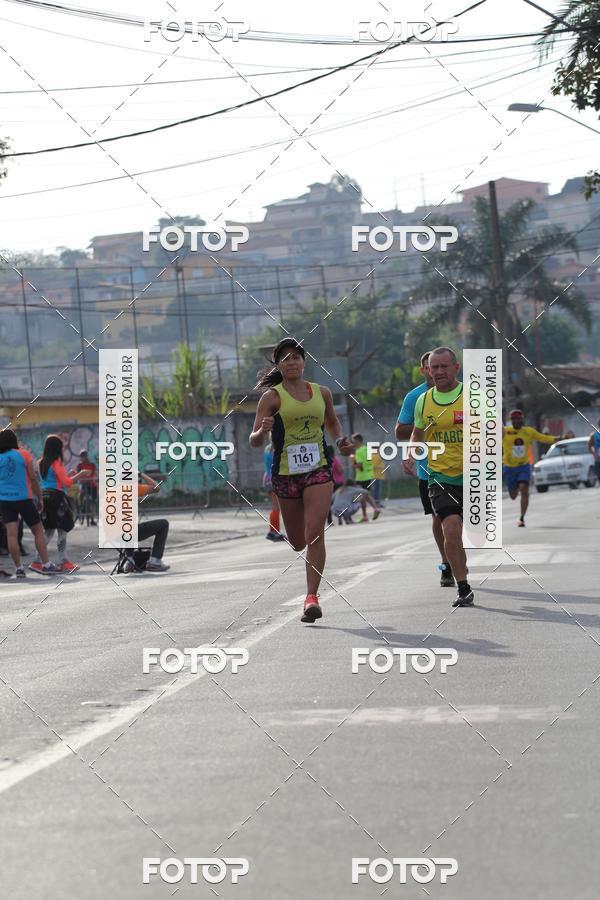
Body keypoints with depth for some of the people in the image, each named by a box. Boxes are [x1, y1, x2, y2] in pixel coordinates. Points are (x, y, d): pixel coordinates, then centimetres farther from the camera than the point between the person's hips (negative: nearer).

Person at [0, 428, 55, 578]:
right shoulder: (24, 455, -1)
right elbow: (33, 479, -2)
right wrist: (40, 498, 6)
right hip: (24, 498, -2)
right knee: (38, 531, 9)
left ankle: (18, 568, -4)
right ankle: (46, 565, 7)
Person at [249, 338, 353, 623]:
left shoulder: (322, 393, 7)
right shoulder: (272, 397, -4)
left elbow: (332, 422, 28)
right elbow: (254, 441, -8)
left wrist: (340, 441, 8)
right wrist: (262, 431, -30)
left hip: (318, 468, 1)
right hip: (286, 473, -1)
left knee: (314, 533, -17)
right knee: (297, 543, 10)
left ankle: (312, 597, -17)